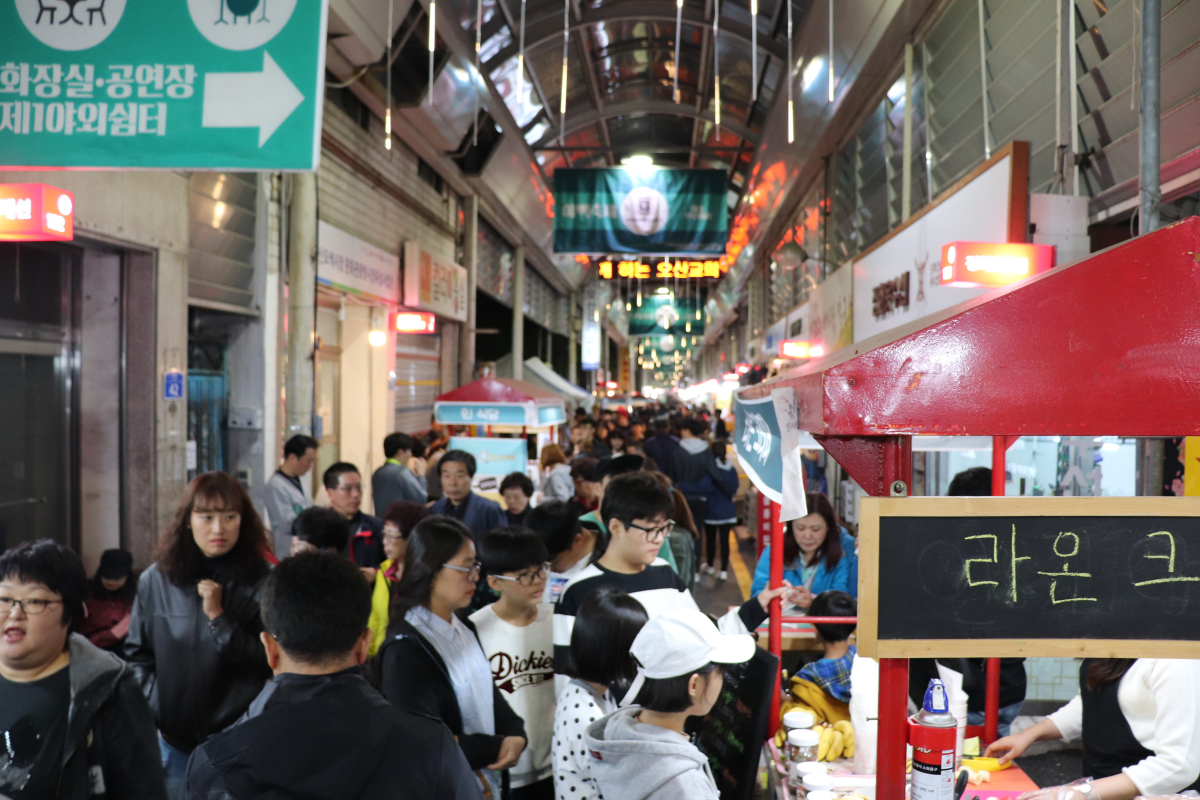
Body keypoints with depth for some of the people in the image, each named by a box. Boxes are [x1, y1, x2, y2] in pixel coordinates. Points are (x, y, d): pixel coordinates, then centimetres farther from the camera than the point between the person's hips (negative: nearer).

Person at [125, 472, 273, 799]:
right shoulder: (156, 580, 0)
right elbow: (137, 654, 9)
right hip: (173, 740, 3)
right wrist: (151, 711, -1)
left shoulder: (261, 582, -8)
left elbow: (269, 664, -12)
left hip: (240, 740, -2)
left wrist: (219, 617, -19)